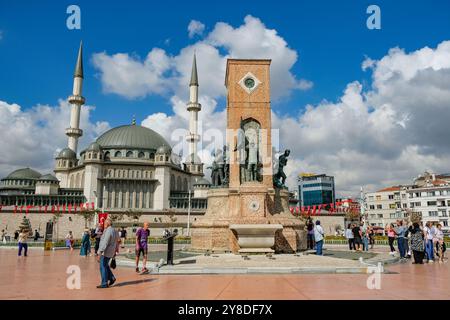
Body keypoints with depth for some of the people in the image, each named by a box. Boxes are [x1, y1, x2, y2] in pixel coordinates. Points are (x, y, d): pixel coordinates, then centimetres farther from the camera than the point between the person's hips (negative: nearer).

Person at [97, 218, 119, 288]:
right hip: (111, 252, 10)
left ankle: (104, 284, 5)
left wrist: (100, 253, -28)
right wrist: (115, 250, 28)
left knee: (103, 267, -1)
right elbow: (117, 242, 19)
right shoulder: (115, 231, 11)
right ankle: (112, 278, 19)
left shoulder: (108, 231, -19)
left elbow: (104, 243, -26)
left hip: (106, 252, -10)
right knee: (105, 266, 22)